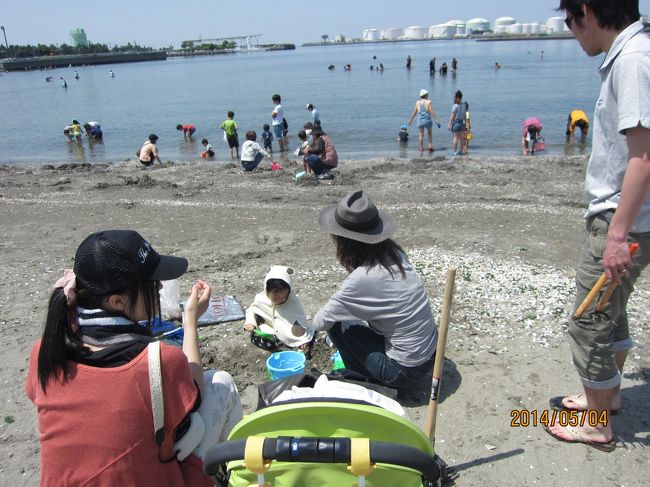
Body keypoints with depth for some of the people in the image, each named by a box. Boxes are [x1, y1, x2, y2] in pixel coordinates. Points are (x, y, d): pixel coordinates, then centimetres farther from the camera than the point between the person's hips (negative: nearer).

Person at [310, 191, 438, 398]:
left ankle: (378, 383, 11)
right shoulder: (395, 253, -4)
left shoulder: (362, 279, -24)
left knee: (338, 325, 1)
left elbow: (320, 322, -11)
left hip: (406, 370, -7)